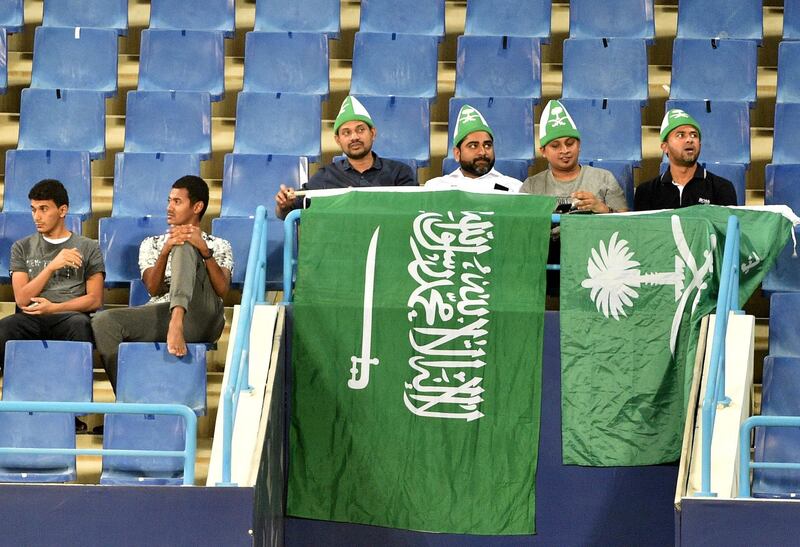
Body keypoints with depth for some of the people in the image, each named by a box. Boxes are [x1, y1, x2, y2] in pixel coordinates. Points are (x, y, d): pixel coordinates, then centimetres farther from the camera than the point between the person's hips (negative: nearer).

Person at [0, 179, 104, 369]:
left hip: (70, 315, -1)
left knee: (81, 324, -39)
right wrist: (52, 266, -6)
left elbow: (95, 299, 7)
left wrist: (54, 308, -7)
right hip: (31, 318, 1)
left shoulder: (88, 247, 16)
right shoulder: (22, 248, 19)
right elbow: (22, 300, 6)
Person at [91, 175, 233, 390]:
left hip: (202, 315, -3)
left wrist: (204, 250, -13)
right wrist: (166, 250, -10)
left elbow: (222, 289, 1)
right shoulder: (151, 244, 26)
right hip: (161, 313, 3)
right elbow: (153, 289, 6)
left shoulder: (218, 246, 22)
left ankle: (177, 323, -48)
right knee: (103, 322, -26)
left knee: (184, 246, -24)